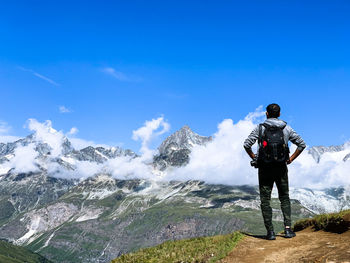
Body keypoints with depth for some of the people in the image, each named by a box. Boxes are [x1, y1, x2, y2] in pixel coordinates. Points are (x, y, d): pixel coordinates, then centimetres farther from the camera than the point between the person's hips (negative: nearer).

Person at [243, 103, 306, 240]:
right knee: (284, 198, 14)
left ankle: (270, 232, 2)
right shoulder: (286, 128, 2)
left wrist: (254, 158, 2)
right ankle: (288, 229, 5)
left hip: (265, 168, -2)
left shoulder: (260, 128, -4)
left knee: (265, 200, 5)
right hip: (281, 168, 2)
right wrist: (290, 159, 7)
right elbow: (302, 144, 4)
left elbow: (247, 144, -11)